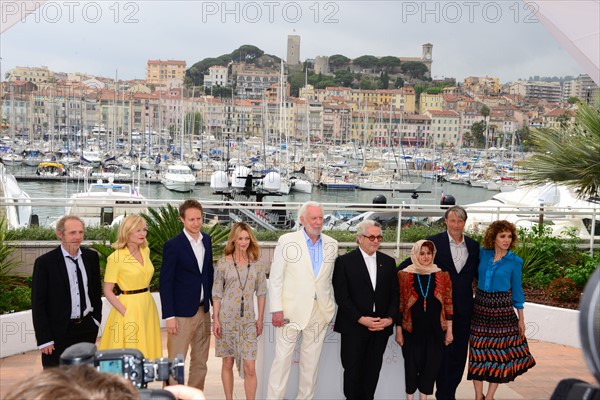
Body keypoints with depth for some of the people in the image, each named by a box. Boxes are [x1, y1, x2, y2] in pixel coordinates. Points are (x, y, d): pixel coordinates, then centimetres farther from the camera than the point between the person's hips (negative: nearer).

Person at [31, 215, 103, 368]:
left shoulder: (92, 257, 3)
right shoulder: (44, 262, -10)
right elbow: (38, 305, -8)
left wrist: (96, 318, 10)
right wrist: (44, 339, -9)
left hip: (87, 328, 4)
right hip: (59, 332, -4)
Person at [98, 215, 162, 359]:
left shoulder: (146, 251, 6)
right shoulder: (116, 258, -13)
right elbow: (107, 291, -11)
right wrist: (125, 313, -16)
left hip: (148, 306, 6)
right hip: (129, 308, -6)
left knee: (147, 351, 13)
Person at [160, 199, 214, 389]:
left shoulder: (207, 240, 8)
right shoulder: (173, 245, -10)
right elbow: (165, 282, -11)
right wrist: (169, 316, -14)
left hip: (203, 311, 6)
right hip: (181, 313, -6)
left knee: (200, 362, 13)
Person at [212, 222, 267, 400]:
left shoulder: (257, 263, 3)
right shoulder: (224, 263, -2)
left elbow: (261, 292, 8)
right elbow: (216, 293, 1)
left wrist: (260, 319, 6)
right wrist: (215, 319, -3)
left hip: (248, 320, 1)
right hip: (227, 318, -1)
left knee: (250, 367, -4)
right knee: (227, 363, 9)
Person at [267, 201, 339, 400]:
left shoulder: (332, 244, 7)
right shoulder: (287, 241, -4)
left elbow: (331, 279, 13)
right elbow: (275, 278, -4)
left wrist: (331, 306, 10)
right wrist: (276, 310, -9)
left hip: (319, 312, 4)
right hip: (291, 311, -3)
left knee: (311, 360, 12)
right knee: (283, 358, -1)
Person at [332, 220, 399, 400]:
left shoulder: (388, 262, 10)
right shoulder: (344, 261, -3)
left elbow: (395, 294, 10)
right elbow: (341, 296, -8)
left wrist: (390, 318, -5)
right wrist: (361, 319, -15)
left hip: (381, 327, 3)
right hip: (354, 328, -3)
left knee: (373, 371, 8)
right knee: (353, 370, 4)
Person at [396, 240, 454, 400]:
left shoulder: (442, 275, 2)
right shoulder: (404, 275, -3)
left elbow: (448, 304, 5)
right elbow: (399, 305, -1)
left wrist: (449, 330, 3)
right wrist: (398, 330, -1)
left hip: (435, 330, 2)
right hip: (412, 329, -1)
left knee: (432, 365, 7)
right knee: (412, 364, 9)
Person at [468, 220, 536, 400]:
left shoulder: (515, 261, -3)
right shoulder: (483, 253, 1)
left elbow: (516, 289, 3)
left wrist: (521, 318, 4)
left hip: (502, 308, -2)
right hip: (480, 306, 2)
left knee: (499, 351, 2)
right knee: (478, 350, 4)